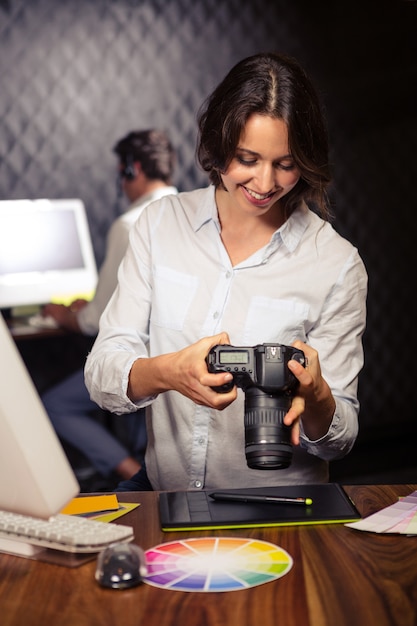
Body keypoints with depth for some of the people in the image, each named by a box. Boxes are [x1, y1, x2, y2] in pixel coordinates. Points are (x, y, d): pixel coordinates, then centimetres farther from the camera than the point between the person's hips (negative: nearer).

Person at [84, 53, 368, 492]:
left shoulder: (336, 264, -6)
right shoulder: (161, 223, 1)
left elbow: (339, 440, -1)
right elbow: (101, 375, -5)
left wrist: (315, 396, -24)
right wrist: (169, 372, -27)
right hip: (163, 489, 1)